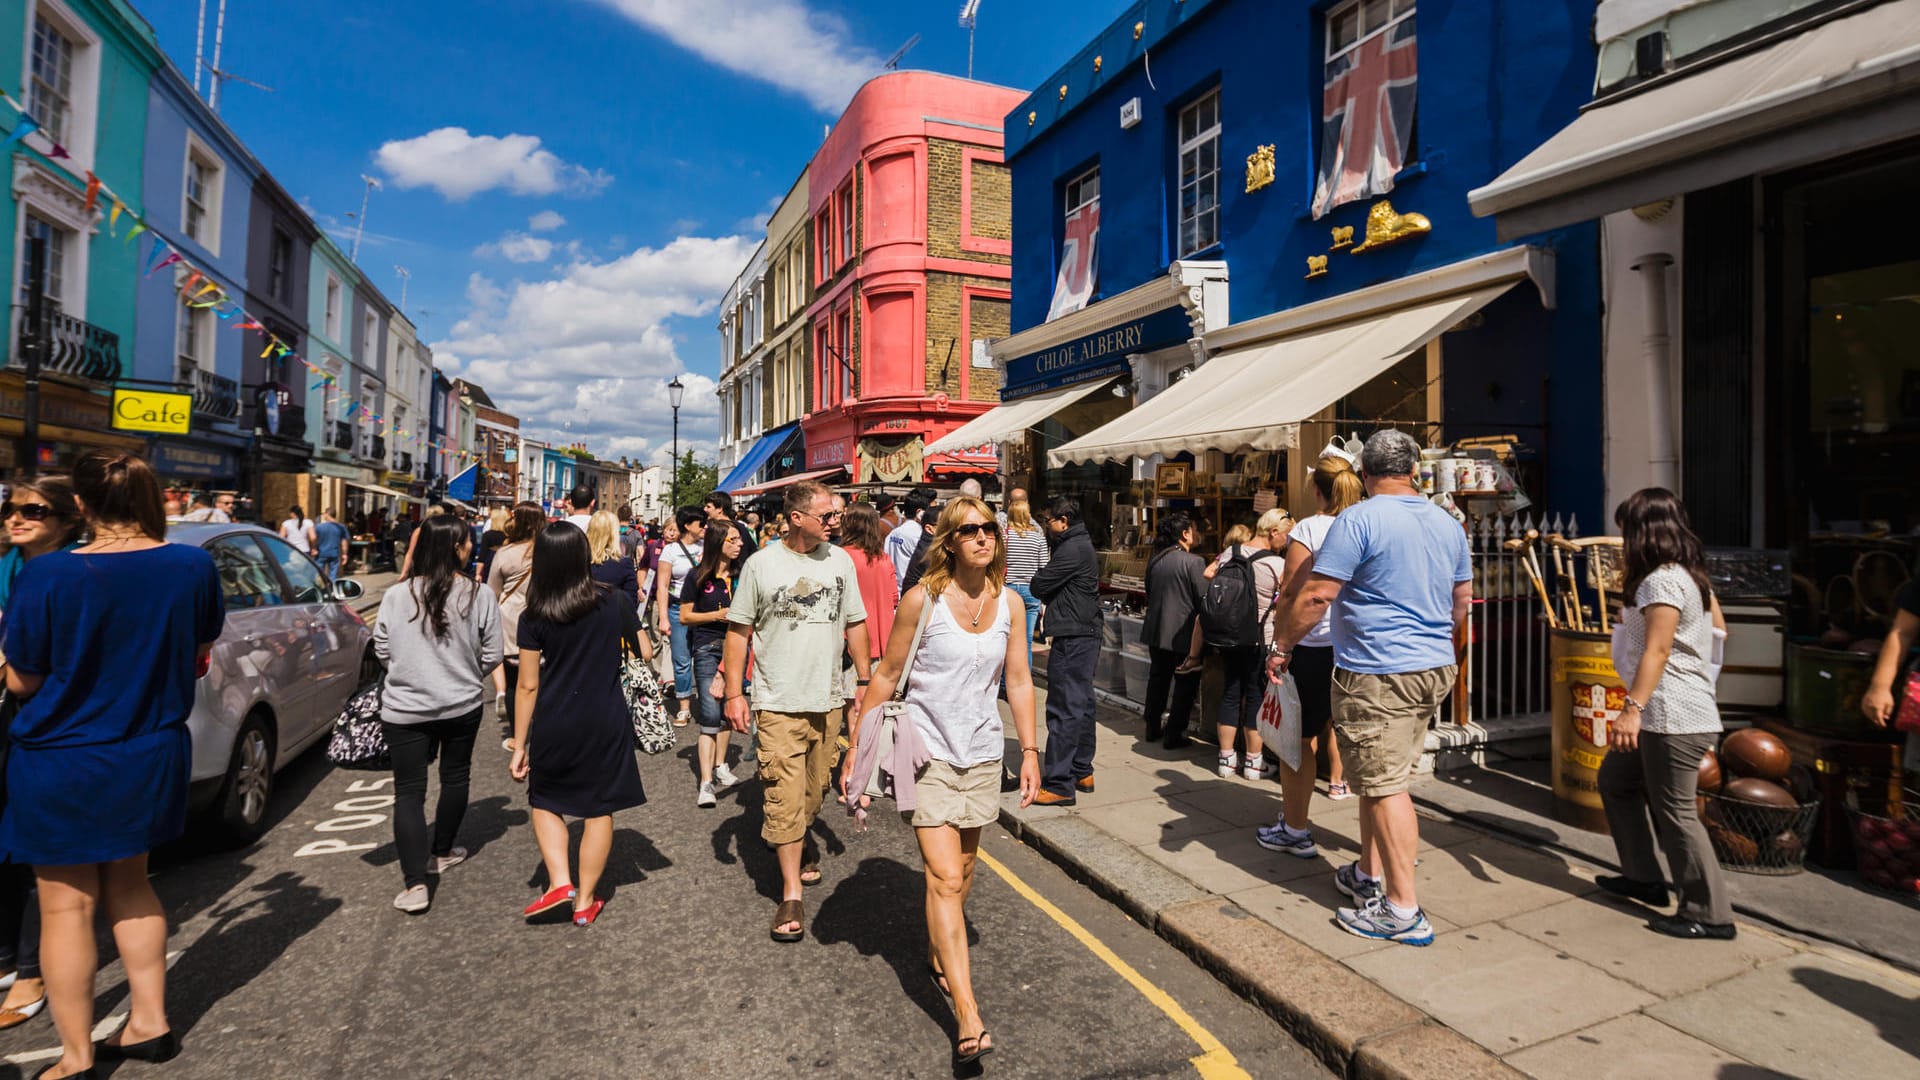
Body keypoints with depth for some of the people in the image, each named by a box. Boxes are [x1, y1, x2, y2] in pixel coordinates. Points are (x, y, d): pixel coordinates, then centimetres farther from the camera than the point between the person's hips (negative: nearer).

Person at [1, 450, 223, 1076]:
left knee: (66, 906, 10)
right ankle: (149, 1021, 29)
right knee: (128, 885, 22)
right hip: (151, 756, 4)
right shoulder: (193, 566, -10)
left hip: (62, 766, -4)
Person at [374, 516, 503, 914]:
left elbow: (382, 650, 2)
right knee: (455, 777, 21)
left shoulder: (396, 596, -8)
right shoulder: (479, 595, -11)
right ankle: (442, 852, 36)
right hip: (462, 703, 0)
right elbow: (492, 655, -6)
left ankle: (415, 883, -5)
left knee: (409, 791, 4)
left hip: (405, 707, 0)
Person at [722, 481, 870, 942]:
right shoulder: (761, 565, -6)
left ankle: (799, 842, 46)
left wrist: (865, 681, 9)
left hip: (828, 700, 4)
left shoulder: (840, 561, 4)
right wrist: (734, 692, -5)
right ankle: (791, 893, 8)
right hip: (778, 702, -3)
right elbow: (738, 631, -1)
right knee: (786, 798, -4)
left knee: (814, 793, 17)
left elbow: (855, 624, 11)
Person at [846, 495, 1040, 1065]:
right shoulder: (922, 600, -13)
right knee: (944, 877, -9)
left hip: (982, 751, 5)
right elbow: (886, 676, -6)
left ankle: (941, 954, 43)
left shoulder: (1010, 603, 0)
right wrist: (858, 747, -4)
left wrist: (1029, 750, 2)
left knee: (962, 869, 18)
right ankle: (968, 1016, -5)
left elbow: (1018, 681, 6)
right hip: (927, 750, -4)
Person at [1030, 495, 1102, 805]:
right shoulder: (1082, 544, 17)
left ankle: (1059, 785, -7)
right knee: (1081, 703, 16)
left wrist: (1039, 580, 6)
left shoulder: (1071, 549, -16)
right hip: (1086, 633, 11)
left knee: (1064, 709, -9)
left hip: (1073, 638, -11)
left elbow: (1038, 586, -14)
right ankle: (1082, 772, 26)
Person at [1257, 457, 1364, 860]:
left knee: (1299, 739, 7)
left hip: (1314, 648, -5)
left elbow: (1291, 595, -11)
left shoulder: (1309, 530, -9)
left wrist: (1278, 645, -2)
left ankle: (1294, 831, 17)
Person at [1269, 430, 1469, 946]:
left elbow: (1316, 595, -17)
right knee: (1381, 775, 18)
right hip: (1434, 670, 8)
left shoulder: (1358, 521, -14)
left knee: (1385, 785, -3)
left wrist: (1281, 646, -5)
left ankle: (1403, 910, 3)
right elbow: (1462, 600, 20)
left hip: (1377, 675, -8)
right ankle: (1368, 875, 30)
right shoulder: (1448, 524, 10)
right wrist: (1449, 651, 36)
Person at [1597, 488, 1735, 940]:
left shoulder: (1661, 580, -17)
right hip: (1664, 716, 11)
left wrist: (1633, 708, -27)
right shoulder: (1691, 574, 14)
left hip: (1674, 718, -11)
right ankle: (1643, 877, 27)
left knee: (1675, 810, -3)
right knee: (1614, 779, 20)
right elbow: (1719, 628, 21)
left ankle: (1710, 914, 8)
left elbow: (1657, 650, -24)